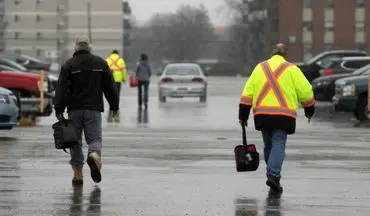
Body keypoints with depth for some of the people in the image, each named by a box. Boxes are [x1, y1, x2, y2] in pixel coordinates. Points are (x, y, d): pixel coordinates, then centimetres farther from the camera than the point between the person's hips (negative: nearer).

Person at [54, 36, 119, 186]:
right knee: (94, 138, 5)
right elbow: (110, 87, 8)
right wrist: (114, 106, 14)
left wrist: (59, 110, -6)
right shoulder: (100, 63, 7)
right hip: (94, 109, 1)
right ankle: (94, 155, -28)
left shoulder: (68, 65, 1)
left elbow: (62, 89, -6)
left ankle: (78, 174, 7)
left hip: (75, 109, -1)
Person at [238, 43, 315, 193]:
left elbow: (247, 92, 10)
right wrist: (309, 110, 17)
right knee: (278, 144, -7)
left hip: (262, 114, 4)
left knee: (269, 145, 16)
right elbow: (305, 91, 1)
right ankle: (273, 175, -23)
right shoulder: (291, 69, 4)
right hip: (283, 115, -4)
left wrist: (243, 115, 12)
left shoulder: (260, 68, 14)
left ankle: (273, 174, 21)